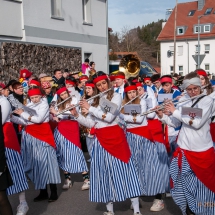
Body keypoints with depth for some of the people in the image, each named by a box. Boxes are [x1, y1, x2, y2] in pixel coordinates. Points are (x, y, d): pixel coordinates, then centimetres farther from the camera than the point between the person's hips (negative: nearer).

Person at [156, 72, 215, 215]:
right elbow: (176, 123, 8)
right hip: (185, 148, 3)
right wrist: (162, 116, -9)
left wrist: (175, 111, -17)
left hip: (203, 149, -3)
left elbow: (197, 123, -21)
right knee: (185, 182, 8)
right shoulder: (183, 101, 5)